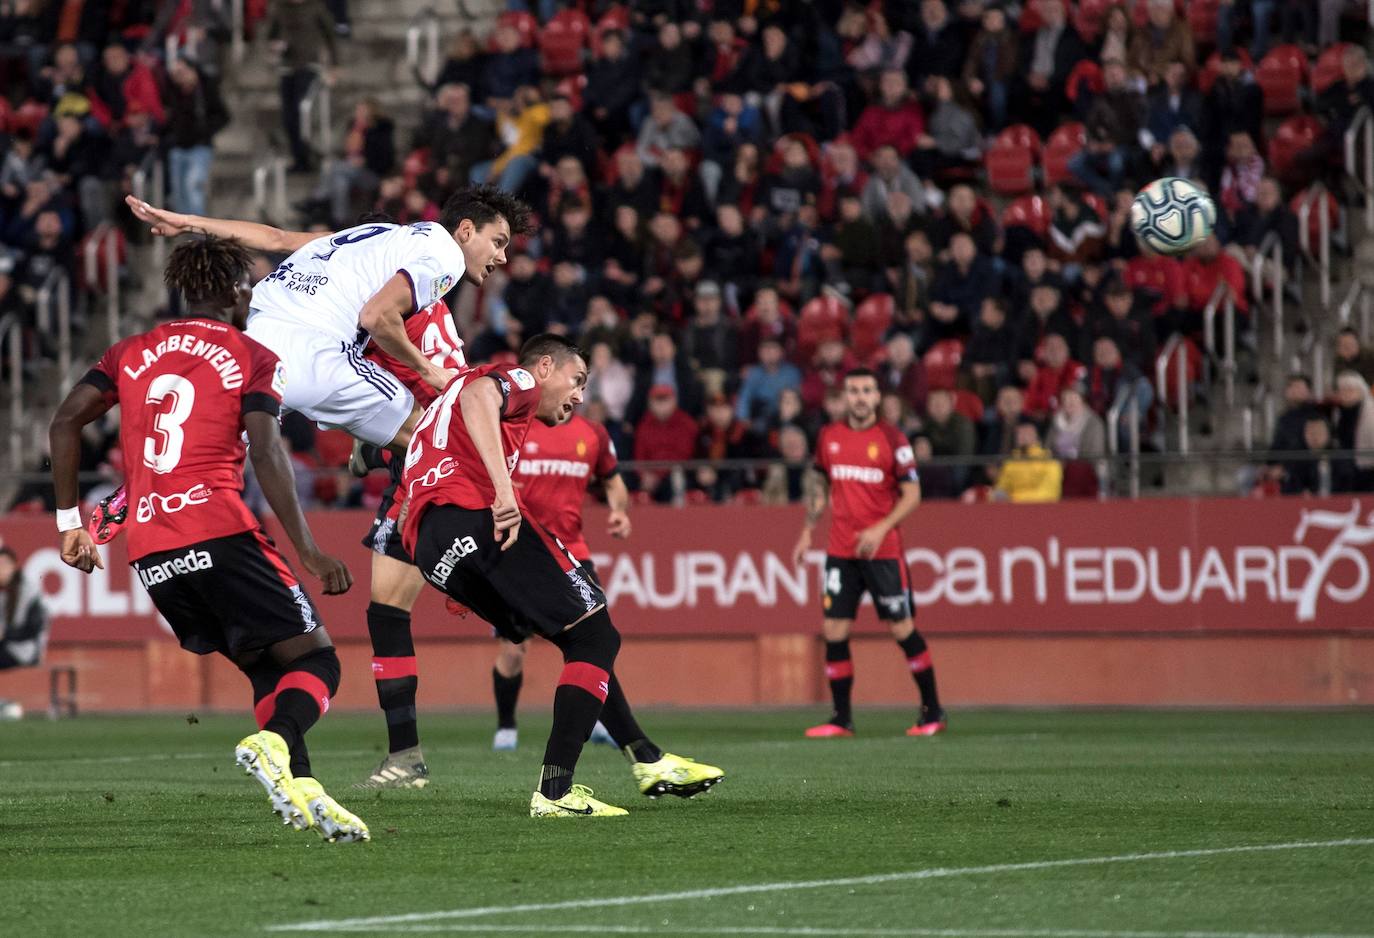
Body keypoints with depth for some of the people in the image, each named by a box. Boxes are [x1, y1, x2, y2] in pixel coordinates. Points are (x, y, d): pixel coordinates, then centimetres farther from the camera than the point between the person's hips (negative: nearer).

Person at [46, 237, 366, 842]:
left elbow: (65, 422, 10)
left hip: (148, 552, 6)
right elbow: (265, 454, -8)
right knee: (315, 661, -2)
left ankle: (298, 785, -2)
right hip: (220, 533, -6)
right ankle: (273, 743, -32)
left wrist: (70, 520, 16)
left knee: (268, 670, 16)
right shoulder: (253, 358, 5)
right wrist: (307, 551, -9)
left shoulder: (132, 353, 19)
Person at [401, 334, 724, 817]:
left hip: (427, 545, 9)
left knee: (582, 635, 21)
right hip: (472, 513, -9)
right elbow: (477, 396, -16)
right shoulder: (518, 379, 12)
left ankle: (646, 759, 23)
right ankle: (556, 791, -15)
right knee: (596, 635, -5)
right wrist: (504, 488, -26)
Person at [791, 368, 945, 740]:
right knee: (834, 631, -2)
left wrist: (881, 529, -17)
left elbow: (912, 494, -5)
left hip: (883, 550, -4)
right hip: (840, 551, 4)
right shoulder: (829, 437, 8)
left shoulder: (891, 438, -5)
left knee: (902, 628, -1)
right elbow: (818, 485, 20)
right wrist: (807, 532, 13)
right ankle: (841, 719, 6)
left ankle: (933, 711, 12)